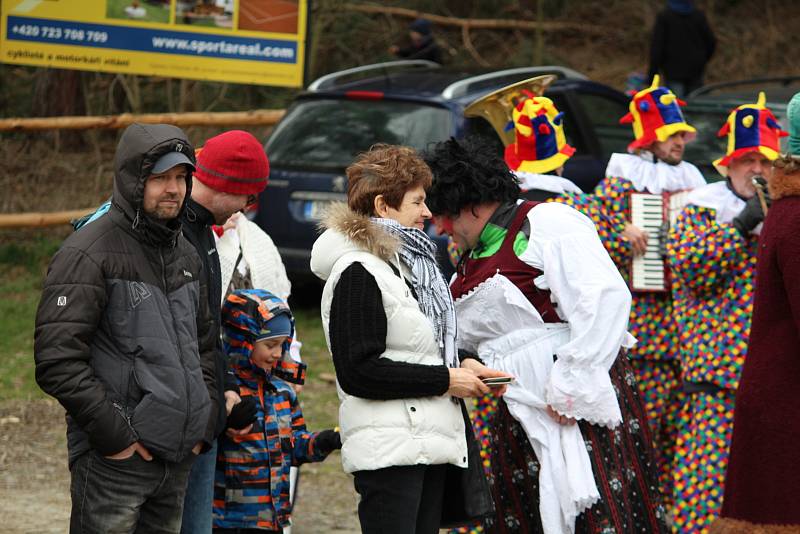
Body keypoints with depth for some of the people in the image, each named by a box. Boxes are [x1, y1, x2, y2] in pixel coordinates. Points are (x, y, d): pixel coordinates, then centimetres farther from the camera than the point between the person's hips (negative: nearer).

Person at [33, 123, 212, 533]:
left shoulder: (186, 256, 15)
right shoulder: (88, 254, -11)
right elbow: (57, 362, -18)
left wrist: (204, 423, 13)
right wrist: (113, 434, -18)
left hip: (178, 459, 7)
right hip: (113, 464, -7)